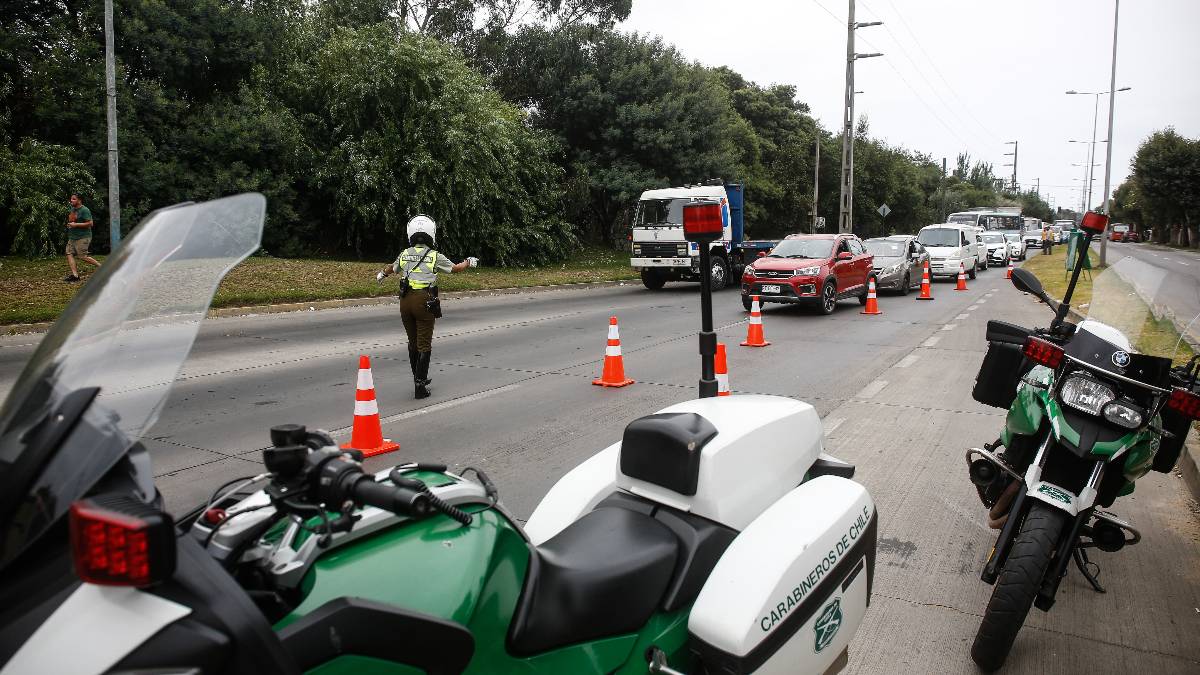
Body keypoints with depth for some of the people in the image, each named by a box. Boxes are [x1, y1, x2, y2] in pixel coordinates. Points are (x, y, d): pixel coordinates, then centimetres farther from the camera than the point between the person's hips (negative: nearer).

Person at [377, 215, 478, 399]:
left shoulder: (404, 254, 9)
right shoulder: (435, 256, -2)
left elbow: (393, 269, 30)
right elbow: (455, 268, 12)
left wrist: (382, 273, 54)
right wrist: (468, 262, 34)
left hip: (406, 300, 4)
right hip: (424, 300, -4)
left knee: (413, 342, 18)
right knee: (424, 345, 1)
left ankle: (419, 379, 31)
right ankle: (419, 386, -1)